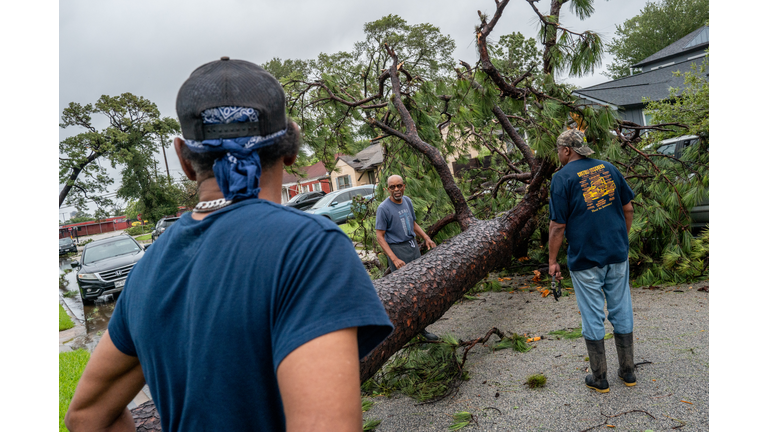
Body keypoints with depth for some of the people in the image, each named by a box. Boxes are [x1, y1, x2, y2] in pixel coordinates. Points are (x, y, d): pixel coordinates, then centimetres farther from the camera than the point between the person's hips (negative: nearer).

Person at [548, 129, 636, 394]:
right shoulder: (608, 168, 6)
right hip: (618, 254, 5)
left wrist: (552, 260, -4)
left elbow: (558, 225, -13)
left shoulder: (562, 177, -10)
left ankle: (599, 379, 18)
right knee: (621, 312, 16)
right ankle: (628, 372, 28)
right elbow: (628, 208, 10)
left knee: (592, 317, 7)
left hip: (585, 260, -5)